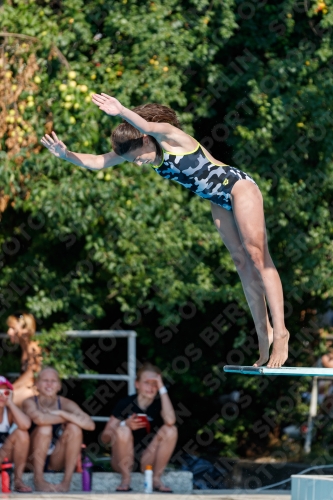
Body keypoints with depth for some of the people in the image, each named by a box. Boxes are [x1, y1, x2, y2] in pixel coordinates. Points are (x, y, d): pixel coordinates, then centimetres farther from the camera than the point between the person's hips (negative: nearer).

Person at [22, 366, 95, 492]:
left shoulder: (66, 404, -3)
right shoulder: (30, 402, -12)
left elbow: (90, 424, -20)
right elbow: (39, 418, -37)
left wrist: (61, 413, -23)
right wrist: (66, 419, -22)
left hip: (55, 462, 3)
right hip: (33, 459, -3)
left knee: (74, 428, -19)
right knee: (45, 427, -27)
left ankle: (67, 482, -19)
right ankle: (38, 480, -23)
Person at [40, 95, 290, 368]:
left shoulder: (170, 136, -26)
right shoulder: (134, 148, -3)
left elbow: (149, 127, -49)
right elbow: (97, 162, -4)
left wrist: (122, 112, -68)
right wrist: (66, 155, -20)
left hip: (239, 187, -9)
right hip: (220, 201, 9)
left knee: (257, 256, -13)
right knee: (242, 263, 7)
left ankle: (279, 330, -17)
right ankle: (263, 332, 7)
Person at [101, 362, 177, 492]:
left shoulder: (159, 404, -3)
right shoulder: (125, 403, -7)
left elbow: (170, 421, -28)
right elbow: (105, 437, -8)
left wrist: (162, 389, -22)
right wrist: (125, 425, -27)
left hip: (148, 460, 2)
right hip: (124, 461, -2)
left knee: (171, 430, -19)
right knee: (122, 430, -30)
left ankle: (156, 479, -13)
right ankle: (126, 480, -17)